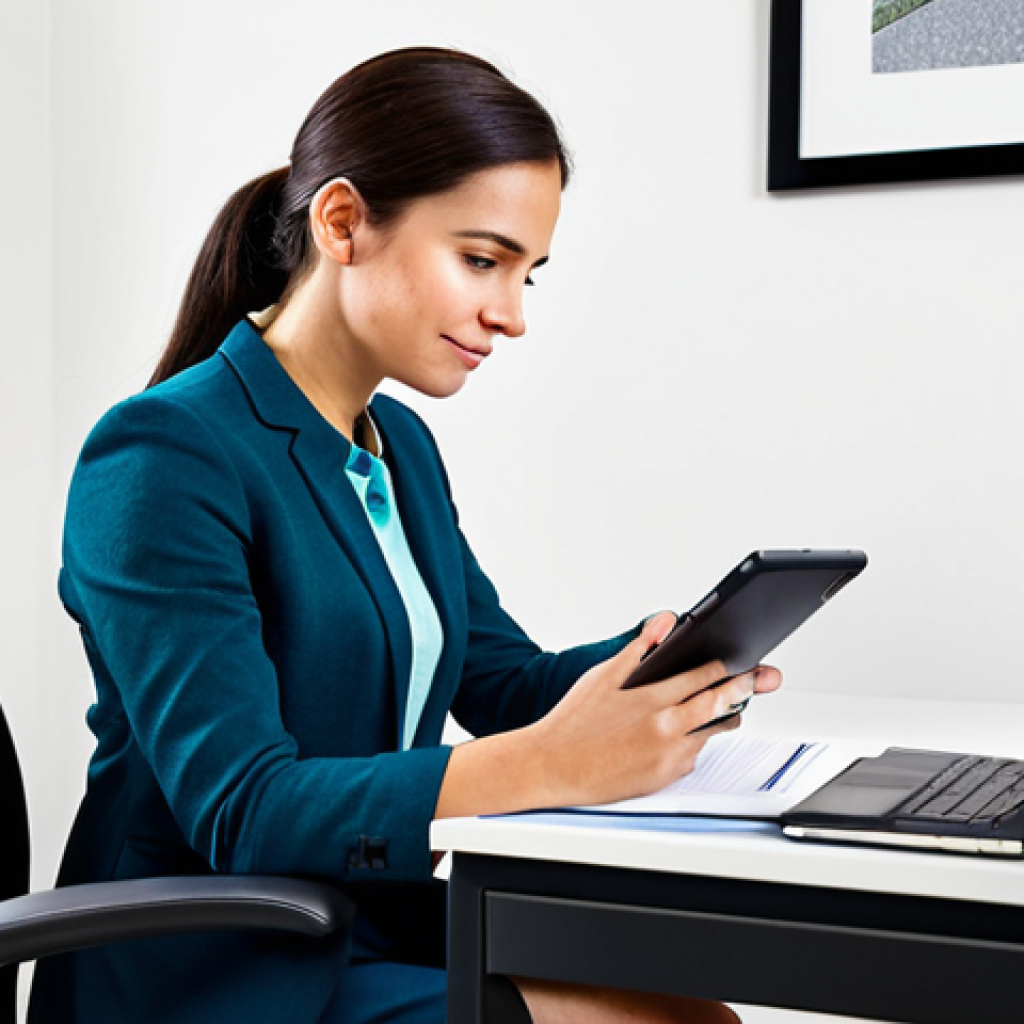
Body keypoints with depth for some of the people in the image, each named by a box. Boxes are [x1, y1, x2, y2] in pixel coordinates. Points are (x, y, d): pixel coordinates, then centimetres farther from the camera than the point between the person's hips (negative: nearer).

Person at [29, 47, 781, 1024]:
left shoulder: (402, 443, 11)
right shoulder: (162, 457, -18)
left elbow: (507, 681, 12)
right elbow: (238, 809, -25)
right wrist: (551, 763, -35)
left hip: (385, 927, 8)